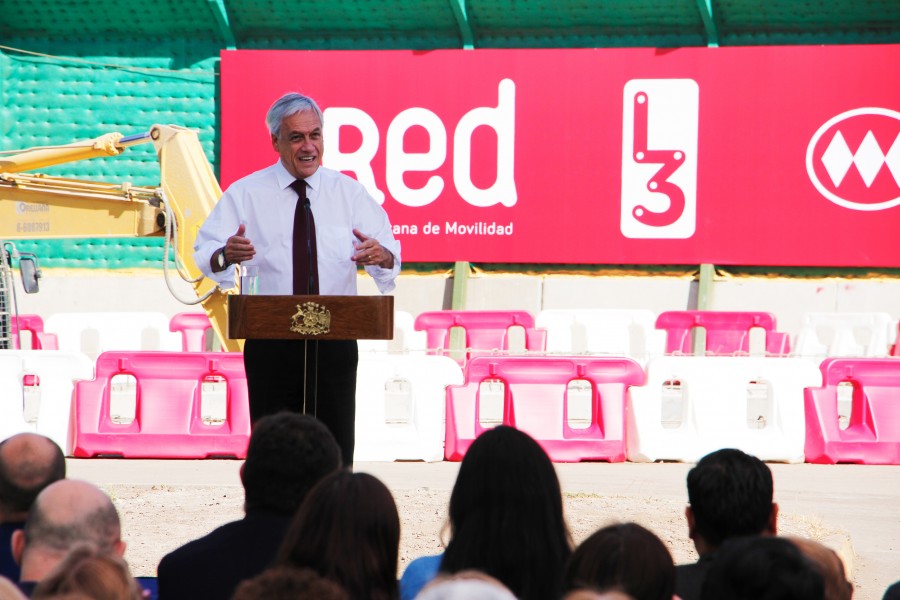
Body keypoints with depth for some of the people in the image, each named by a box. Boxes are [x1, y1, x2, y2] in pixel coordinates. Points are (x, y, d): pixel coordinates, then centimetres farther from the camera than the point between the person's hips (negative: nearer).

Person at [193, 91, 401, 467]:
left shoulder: (349, 193, 7)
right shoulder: (245, 194, 3)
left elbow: (390, 251, -2)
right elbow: (205, 254, -6)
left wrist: (380, 255, -27)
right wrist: (226, 254, -30)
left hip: (334, 344, 1)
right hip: (271, 346, -1)